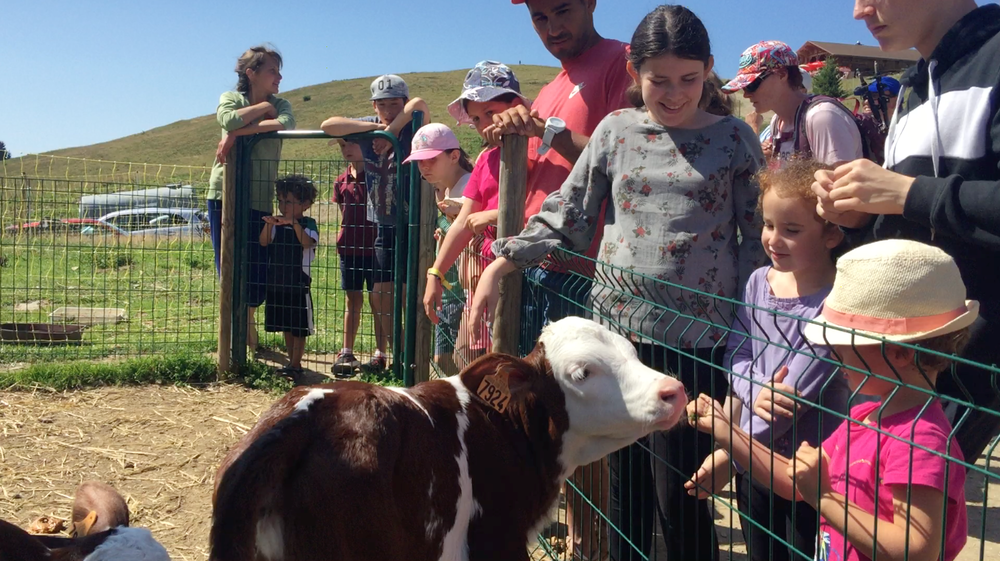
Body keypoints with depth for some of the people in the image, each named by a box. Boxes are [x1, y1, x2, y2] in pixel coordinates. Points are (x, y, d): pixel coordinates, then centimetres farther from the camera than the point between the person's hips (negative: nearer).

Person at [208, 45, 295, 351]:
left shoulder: (280, 104, 9)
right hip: (224, 193, -1)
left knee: (259, 269, 0)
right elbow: (229, 120, -18)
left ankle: (247, 319, 26)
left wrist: (238, 133, -20)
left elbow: (286, 124, -17)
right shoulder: (230, 98, 6)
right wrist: (264, 107, -5)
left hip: (260, 199, 1)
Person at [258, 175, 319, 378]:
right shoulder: (278, 223, 6)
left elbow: (308, 242, -25)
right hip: (276, 283, 6)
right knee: (285, 326, 14)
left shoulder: (308, 224, -6)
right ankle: (292, 362, 24)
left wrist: (294, 223, -37)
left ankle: (295, 364, 6)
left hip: (298, 284, -5)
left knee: (299, 327, 1)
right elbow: (264, 242, -7)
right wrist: (268, 225, -24)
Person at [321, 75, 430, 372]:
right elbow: (327, 125, -12)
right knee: (381, 291, 8)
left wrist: (391, 130, -24)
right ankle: (381, 353, 20)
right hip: (381, 224, 4)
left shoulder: (412, 128, -9)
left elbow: (419, 104, -31)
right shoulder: (368, 128, 3)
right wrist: (375, 126, -17)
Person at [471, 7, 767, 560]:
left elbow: (757, 238, 4)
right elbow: (567, 215, 8)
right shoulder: (616, 130, 7)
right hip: (619, 326, 2)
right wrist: (501, 263, -1)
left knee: (679, 493, -1)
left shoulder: (734, 139, 4)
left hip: (697, 338, -2)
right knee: (625, 483, 11)